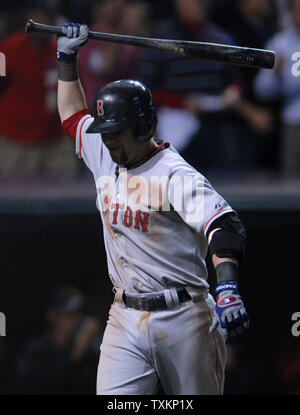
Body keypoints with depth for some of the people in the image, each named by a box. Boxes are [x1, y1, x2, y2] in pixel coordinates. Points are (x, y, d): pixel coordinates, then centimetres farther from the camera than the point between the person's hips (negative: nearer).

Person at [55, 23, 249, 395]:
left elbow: (223, 225, -27)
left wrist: (227, 287, -43)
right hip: (125, 319, 5)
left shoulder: (176, 176, -13)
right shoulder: (105, 160, 11)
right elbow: (72, 115, 32)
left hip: (182, 320, -5)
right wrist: (67, 57, 25)